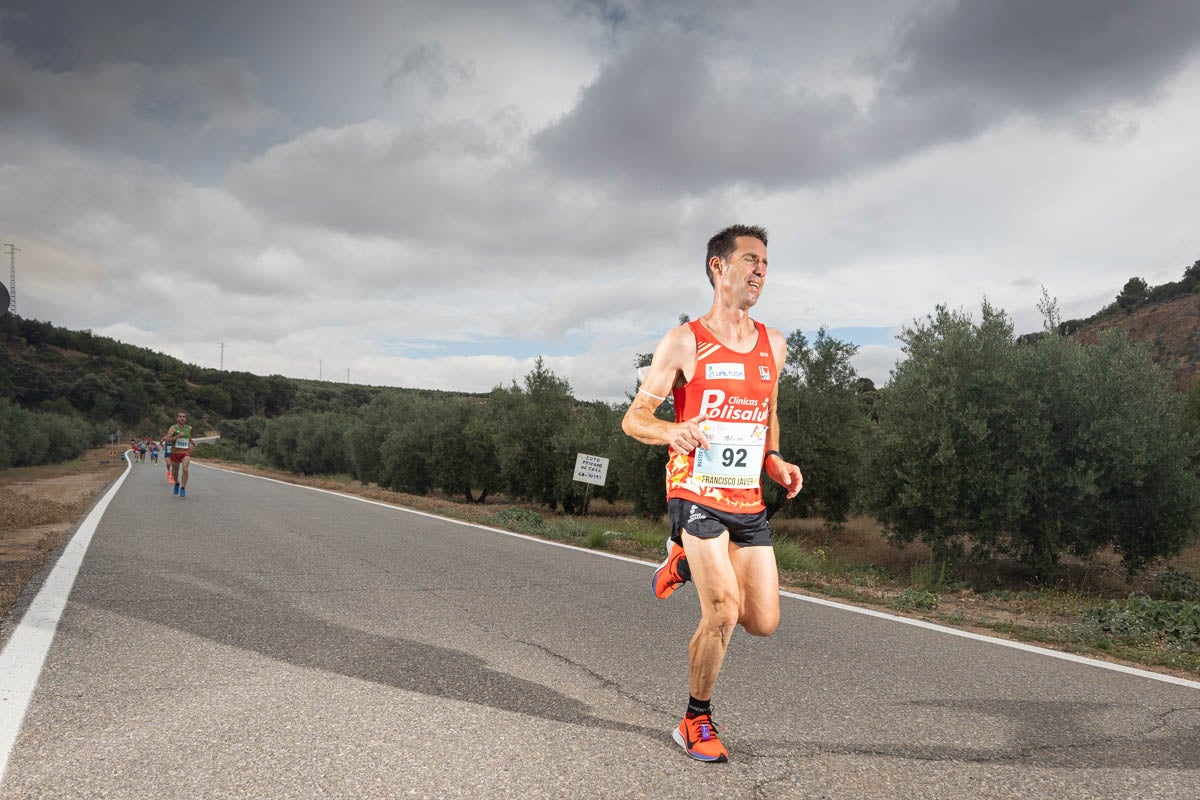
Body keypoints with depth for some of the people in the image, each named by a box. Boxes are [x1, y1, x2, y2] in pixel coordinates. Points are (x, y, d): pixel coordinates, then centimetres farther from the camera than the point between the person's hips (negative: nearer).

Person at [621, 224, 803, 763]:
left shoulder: (774, 345, 10)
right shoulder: (683, 343, -6)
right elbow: (633, 419, -5)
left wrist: (774, 460, 5)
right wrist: (672, 432, -27)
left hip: (748, 500, 6)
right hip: (696, 493, -5)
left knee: (764, 623, 5)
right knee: (724, 612, -15)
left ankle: (687, 562, 31)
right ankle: (696, 723, 10)